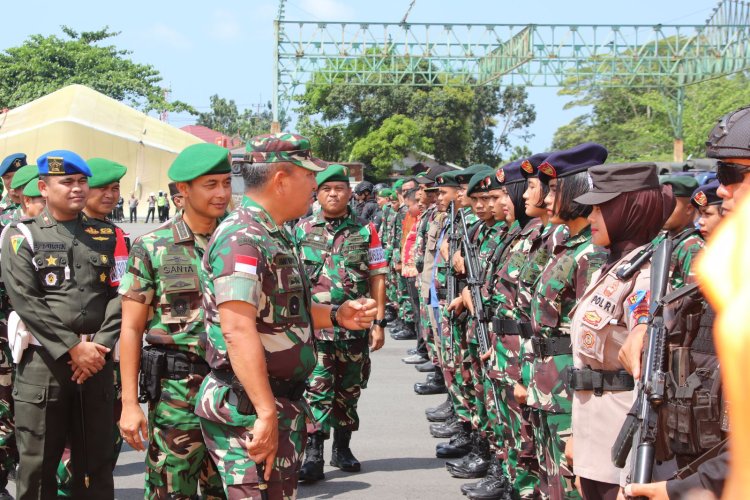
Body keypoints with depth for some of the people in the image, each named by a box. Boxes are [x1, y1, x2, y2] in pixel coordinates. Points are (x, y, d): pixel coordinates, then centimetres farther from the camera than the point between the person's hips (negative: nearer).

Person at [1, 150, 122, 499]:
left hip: (97, 361, 3)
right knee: (37, 465, 2)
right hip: (43, 362, -3)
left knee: (96, 463, 10)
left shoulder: (106, 236, 12)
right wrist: (72, 348, -14)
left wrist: (100, 347, -10)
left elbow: (119, 296, 4)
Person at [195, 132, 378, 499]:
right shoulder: (242, 238, -20)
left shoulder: (274, 236, 14)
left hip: (281, 402, 10)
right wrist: (266, 413, -34)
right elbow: (237, 329, -30)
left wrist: (336, 316, 9)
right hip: (250, 408, -10)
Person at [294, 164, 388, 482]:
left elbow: (377, 278, 4)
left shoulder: (365, 231, 4)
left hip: (355, 326, 2)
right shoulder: (301, 230, 4)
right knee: (316, 389, -8)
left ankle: (342, 448, 25)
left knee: (349, 389, 11)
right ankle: (313, 454, -6)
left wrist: (379, 322, -1)